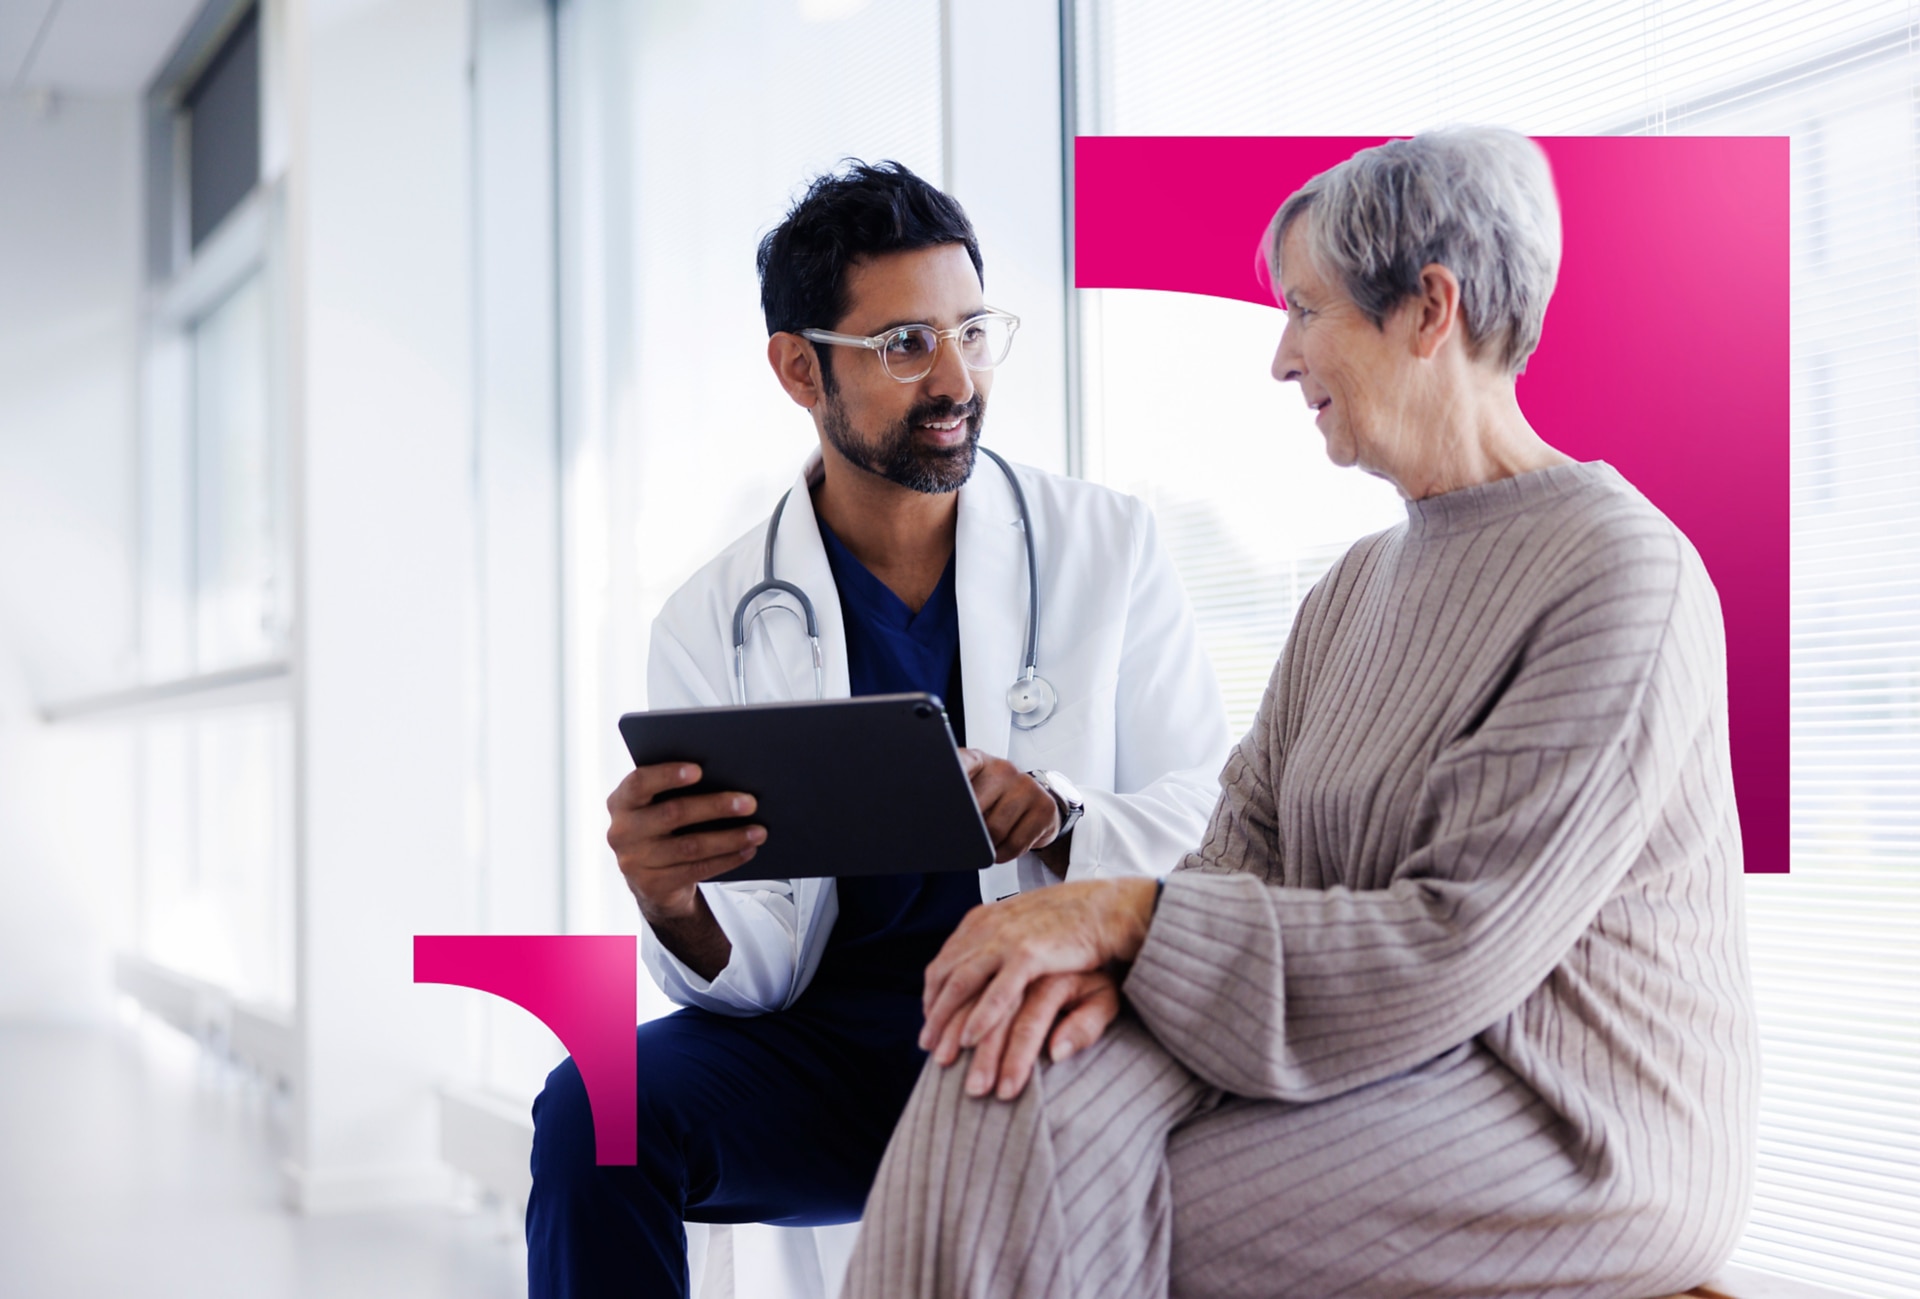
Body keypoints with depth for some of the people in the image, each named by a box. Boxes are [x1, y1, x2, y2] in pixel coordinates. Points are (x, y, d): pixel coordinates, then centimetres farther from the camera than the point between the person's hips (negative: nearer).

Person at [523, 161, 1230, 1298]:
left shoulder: (1109, 547, 5)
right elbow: (758, 973, 0)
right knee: (595, 1110, -27)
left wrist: (1057, 823, -24)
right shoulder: (715, 624, 5)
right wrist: (674, 906, -24)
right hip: (833, 1041, 1)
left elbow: (1213, 821, -2)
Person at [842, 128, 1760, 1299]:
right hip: (1382, 1060, 7)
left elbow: (1457, 952, -20)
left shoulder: (1624, 575, -15)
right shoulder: (1359, 585, 16)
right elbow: (1245, 846, 8)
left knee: (1050, 1204, -22)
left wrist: (1126, 917, -19)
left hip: (1568, 1129, -7)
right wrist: (1102, 956, -15)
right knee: (1020, 1084, -18)